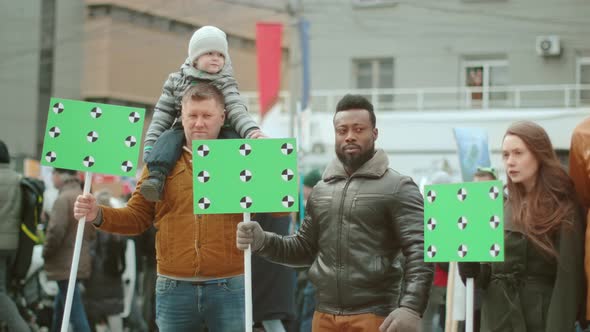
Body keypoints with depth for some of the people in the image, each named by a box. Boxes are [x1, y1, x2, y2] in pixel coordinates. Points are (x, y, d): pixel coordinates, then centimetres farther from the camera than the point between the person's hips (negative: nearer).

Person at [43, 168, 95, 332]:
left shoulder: (63, 199, -15)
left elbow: (55, 231, -22)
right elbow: (93, 233, 16)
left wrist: (45, 252, -8)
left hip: (65, 265, -9)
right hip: (82, 262, 9)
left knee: (75, 312, -9)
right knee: (59, 309, 19)